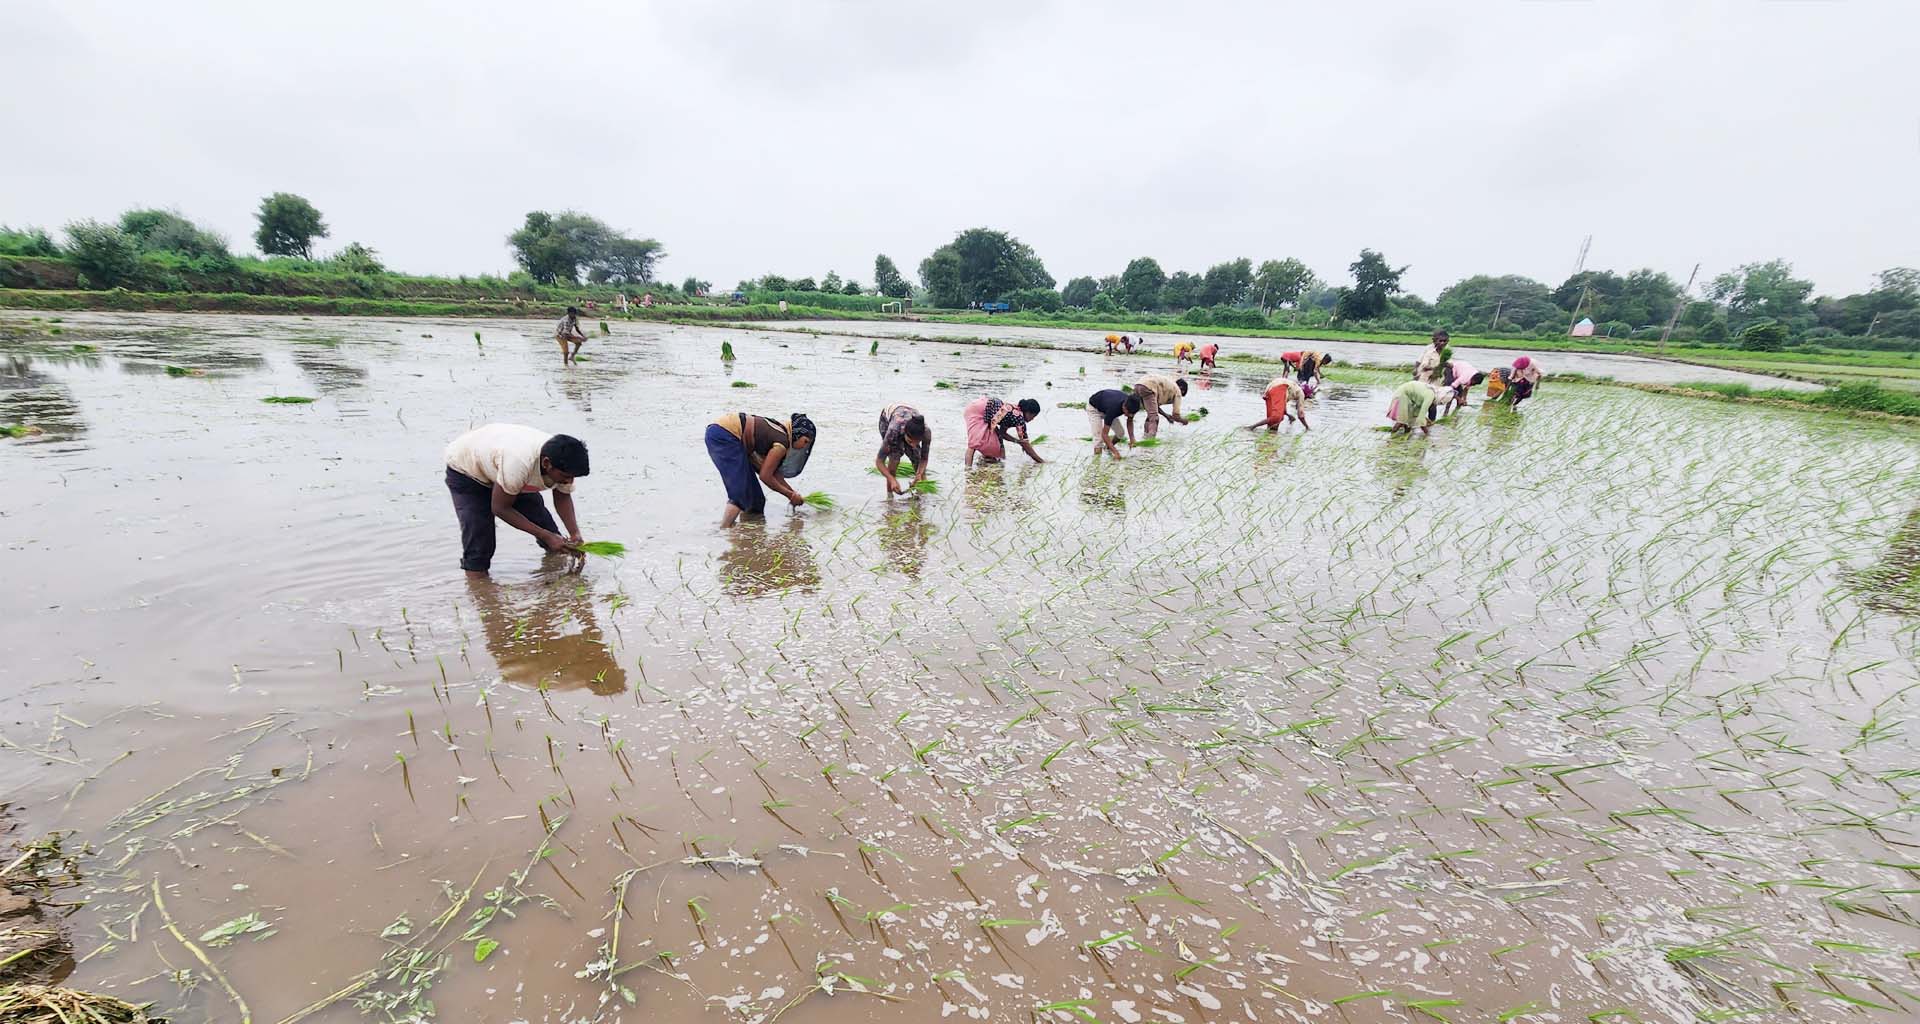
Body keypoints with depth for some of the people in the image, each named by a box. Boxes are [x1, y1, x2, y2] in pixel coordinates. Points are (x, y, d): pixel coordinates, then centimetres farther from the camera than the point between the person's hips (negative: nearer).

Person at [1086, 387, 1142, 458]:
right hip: (1094, 408, -6)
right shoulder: (1113, 408, -43)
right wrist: (1115, 452, -41)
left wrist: (1132, 438, -17)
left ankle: (1108, 448, 25)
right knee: (1098, 438, -21)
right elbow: (1104, 434, -37)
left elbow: (1130, 421, -3)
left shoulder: (1130, 405, -26)